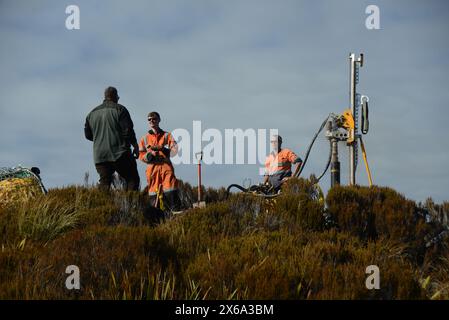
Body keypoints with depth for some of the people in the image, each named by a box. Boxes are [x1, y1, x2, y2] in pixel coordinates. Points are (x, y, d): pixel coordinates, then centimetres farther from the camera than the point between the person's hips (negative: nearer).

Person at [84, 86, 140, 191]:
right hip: (120, 154, -5)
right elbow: (128, 130, -9)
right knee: (132, 179, -1)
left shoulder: (92, 113, 15)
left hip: (100, 156, 5)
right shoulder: (119, 110, -3)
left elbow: (88, 135, 18)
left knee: (104, 183, 5)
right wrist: (135, 145, 1)